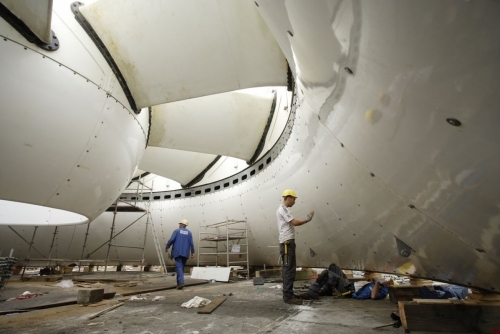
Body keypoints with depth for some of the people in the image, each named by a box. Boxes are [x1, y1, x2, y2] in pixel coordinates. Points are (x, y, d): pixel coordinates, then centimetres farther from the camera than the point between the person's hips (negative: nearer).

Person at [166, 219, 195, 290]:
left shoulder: (177, 231, 0)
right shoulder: (189, 232, 9)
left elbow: (171, 240, -8)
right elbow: (191, 243, 3)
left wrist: (167, 247, 7)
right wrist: (192, 252, 7)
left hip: (177, 252, -4)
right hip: (185, 253, 4)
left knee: (179, 267, -7)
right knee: (182, 267, 15)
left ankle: (181, 282, -21)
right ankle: (179, 282, 20)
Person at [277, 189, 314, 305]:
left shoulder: (283, 209, 19)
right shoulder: (283, 209, -13)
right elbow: (294, 222, -19)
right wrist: (307, 219, -7)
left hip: (288, 242, 11)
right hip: (287, 243, -11)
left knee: (288, 269, 14)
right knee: (289, 269, -6)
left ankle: (288, 294, 22)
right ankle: (288, 296, 0)